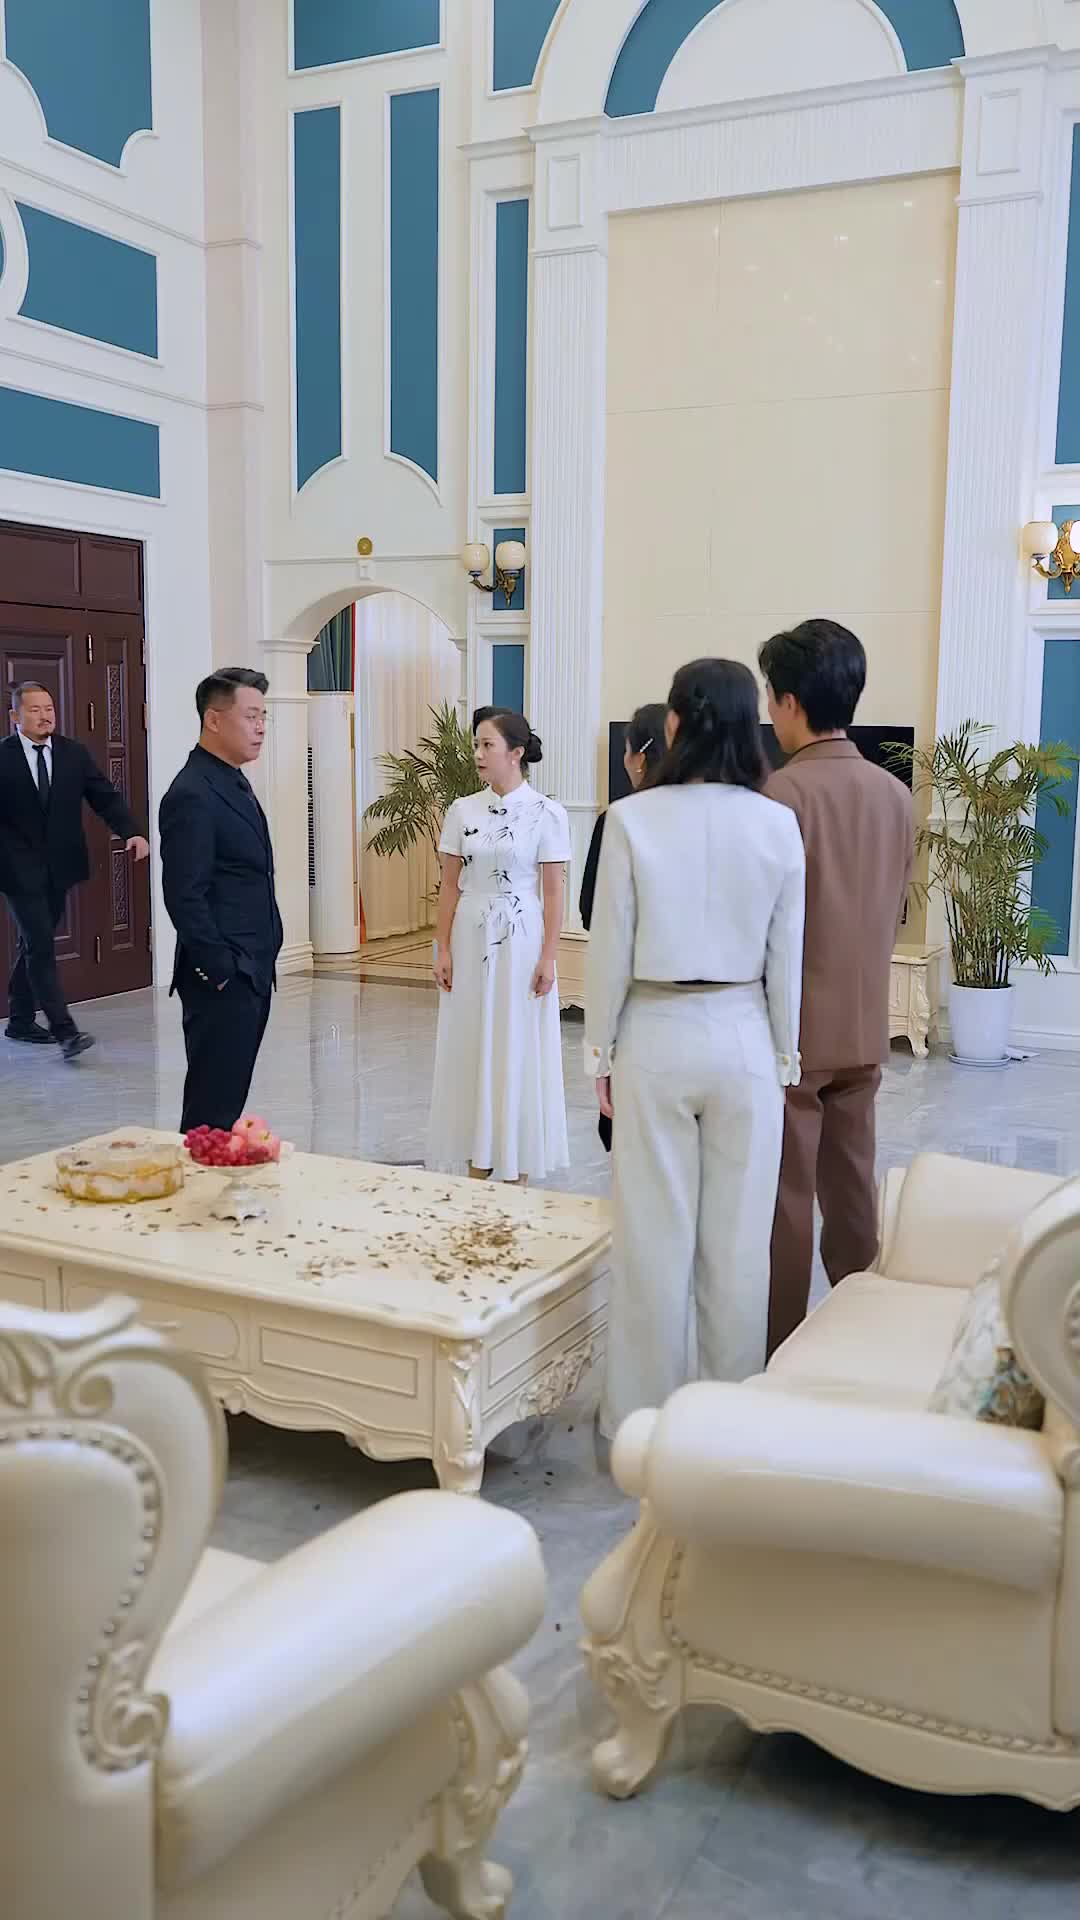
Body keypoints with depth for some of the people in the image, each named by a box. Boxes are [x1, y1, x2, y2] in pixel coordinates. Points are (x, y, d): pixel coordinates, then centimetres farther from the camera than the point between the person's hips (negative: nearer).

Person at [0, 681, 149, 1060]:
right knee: (41, 947, -9)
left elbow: (105, 797, -1)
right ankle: (64, 1031, -10)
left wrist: (131, 832, -17)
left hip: (58, 868, 5)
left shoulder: (74, 753, 3)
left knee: (34, 945, 15)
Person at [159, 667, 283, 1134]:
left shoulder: (232, 782, 14)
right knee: (212, 1110, -3)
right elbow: (184, 897, -21)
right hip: (223, 979, -9)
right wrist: (220, 970, -18)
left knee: (228, 1098, 14)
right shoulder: (192, 794, -16)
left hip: (251, 973, 9)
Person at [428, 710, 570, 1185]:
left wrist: (548, 957, -10)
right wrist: (443, 949, 1)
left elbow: (553, 891, -6)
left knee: (519, 1049, 3)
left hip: (520, 940, -4)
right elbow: (450, 885, 6)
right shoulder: (462, 811, 4)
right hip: (470, 939, 4)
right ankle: (477, 1166, 17)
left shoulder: (546, 813, -6)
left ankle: (518, 1168, 14)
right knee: (471, 1048, 7)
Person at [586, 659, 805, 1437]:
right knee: (738, 1235, 11)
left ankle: (645, 1411, 20)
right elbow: (787, 958, 0)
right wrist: (785, 1057, 11)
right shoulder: (777, 824, -5)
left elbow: (611, 948, -7)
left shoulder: (633, 819, -10)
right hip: (743, 1038, 2)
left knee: (655, 1233, 8)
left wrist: (601, 1048, 4)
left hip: (656, 1037, -1)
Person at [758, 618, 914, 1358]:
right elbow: (896, 913, 11)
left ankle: (781, 1351, 12)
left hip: (791, 1027, -6)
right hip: (864, 1025, 6)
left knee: (786, 1196, 3)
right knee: (852, 1188, 15)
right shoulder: (896, 795, 4)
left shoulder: (785, 791, -16)